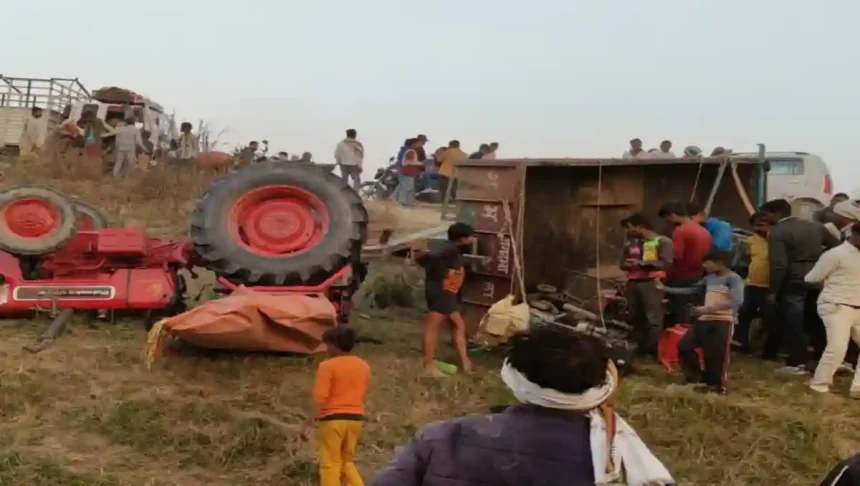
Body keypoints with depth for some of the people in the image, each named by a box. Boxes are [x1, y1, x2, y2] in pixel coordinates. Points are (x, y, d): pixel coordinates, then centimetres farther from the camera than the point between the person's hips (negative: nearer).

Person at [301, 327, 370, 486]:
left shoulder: (328, 366, -9)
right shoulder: (364, 366, 10)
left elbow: (320, 398, -15)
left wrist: (308, 424, -14)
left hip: (333, 419, -6)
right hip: (355, 418, 6)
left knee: (330, 464, 1)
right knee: (347, 461, 19)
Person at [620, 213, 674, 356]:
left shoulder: (663, 242, -1)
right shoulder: (631, 243, 21)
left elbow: (665, 263, -12)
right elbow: (623, 262, 24)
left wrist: (641, 263, -14)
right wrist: (626, 264, -2)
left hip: (651, 283, -7)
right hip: (633, 283, 7)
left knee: (653, 318, -13)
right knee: (635, 317, 8)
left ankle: (654, 351, -12)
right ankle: (641, 348, 17)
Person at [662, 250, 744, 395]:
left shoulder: (733, 278, -8)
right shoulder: (709, 278, 16)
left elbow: (737, 301, -22)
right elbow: (691, 290, 25)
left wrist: (708, 309, -28)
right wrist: (666, 289, 20)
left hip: (722, 322, -8)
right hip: (704, 320, 8)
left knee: (715, 355, -8)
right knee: (684, 346, 1)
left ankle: (717, 386, 8)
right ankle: (698, 378, 11)